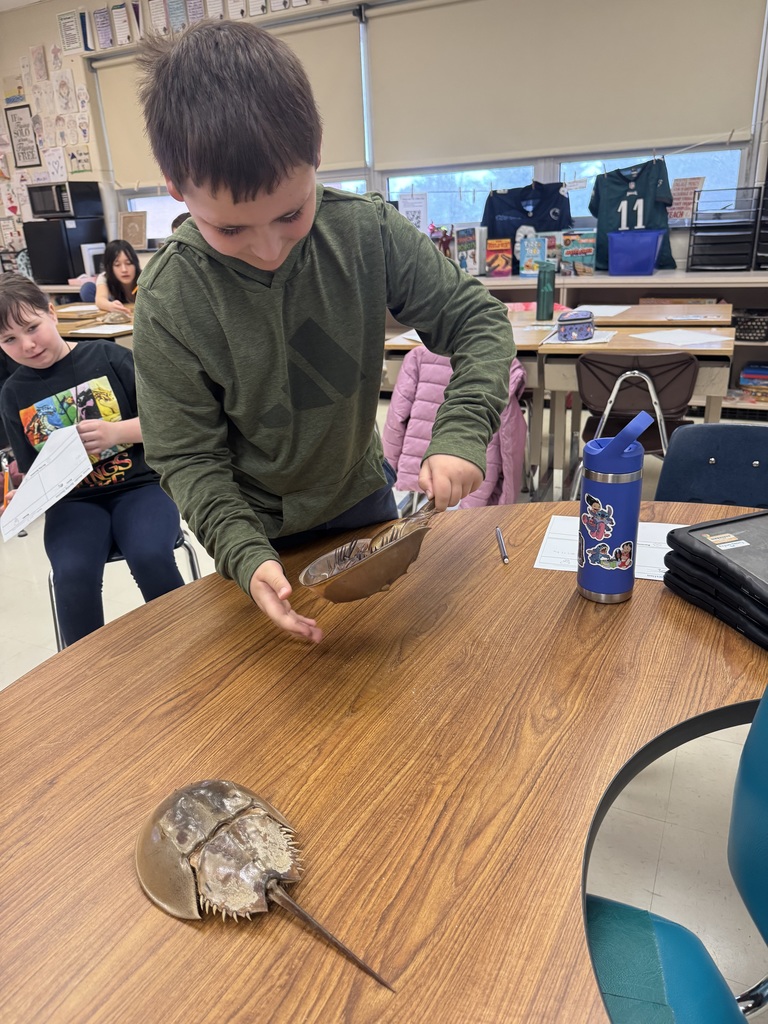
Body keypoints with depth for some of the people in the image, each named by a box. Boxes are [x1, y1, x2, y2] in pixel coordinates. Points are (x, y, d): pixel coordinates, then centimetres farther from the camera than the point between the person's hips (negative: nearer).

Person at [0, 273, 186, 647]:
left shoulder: (106, 356, -1)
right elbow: (31, 469, 15)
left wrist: (117, 431, -18)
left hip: (139, 485, -2)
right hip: (73, 501, 2)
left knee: (149, 557, -31)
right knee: (72, 574, -27)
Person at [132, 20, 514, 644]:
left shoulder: (369, 234, -21)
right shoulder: (167, 304, -23)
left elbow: (479, 322, -13)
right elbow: (188, 458, -17)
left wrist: (462, 433, -29)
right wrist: (247, 557, -31)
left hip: (361, 498, 2)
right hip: (257, 532, -1)